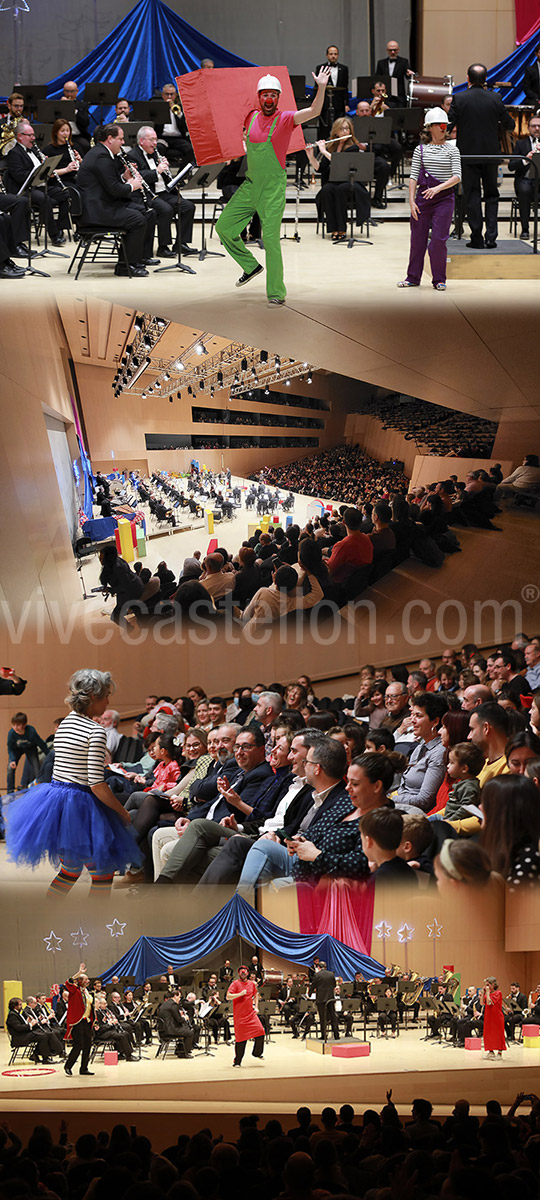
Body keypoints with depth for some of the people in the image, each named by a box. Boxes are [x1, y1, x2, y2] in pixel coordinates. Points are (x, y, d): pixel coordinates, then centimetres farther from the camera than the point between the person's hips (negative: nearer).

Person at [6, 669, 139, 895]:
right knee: (103, 870, 4)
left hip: (55, 800, 9)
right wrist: (123, 814, -8)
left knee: (70, 869, 22)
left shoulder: (64, 724, 10)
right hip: (79, 807, -9)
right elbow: (97, 785, -18)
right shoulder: (96, 732, -15)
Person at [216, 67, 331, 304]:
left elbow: (314, 111, -26)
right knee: (224, 227, 9)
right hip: (250, 185, 6)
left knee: (271, 238, -9)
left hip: (273, 187, -6)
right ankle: (250, 265, 29)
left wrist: (321, 88, -38)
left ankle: (276, 292, -1)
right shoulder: (251, 117, 6)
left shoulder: (285, 119, -9)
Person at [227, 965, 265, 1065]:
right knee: (241, 1038, -4)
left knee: (260, 1031, -7)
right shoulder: (235, 983, -6)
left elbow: (256, 995, 26)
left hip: (251, 1014, 5)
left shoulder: (252, 983, 10)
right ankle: (237, 1061, 7)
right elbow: (228, 997, -15)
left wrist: (256, 1007, 14)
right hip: (239, 1016, -5)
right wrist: (240, 994, -26)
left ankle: (257, 1053, 15)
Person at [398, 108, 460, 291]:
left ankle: (439, 279, 4)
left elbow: (457, 176, -6)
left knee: (438, 239, -7)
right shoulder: (420, 150, 5)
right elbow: (413, 176, 4)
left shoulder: (452, 150, 2)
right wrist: (411, 200, -5)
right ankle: (413, 277, 18)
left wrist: (439, 188, -21)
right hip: (422, 197, 2)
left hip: (444, 198, -2)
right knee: (418, 238, 6)